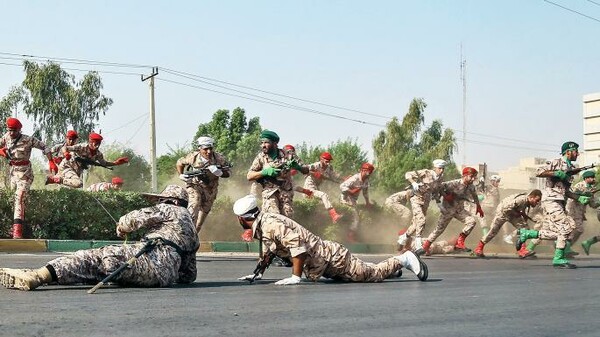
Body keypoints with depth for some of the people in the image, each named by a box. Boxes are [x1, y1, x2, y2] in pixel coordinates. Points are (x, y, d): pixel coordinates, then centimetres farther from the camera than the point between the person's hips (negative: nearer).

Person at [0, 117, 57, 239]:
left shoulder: (28, 140, -13)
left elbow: (44, 147, -6)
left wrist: (51, 162, -11)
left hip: (24, 172, -6)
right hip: (12, 171, 6)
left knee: (19, 198, -18)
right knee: (16, 197, 13)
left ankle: (17, 230, -26)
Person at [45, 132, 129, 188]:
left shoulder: (98, 154, -7)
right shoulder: (82, 147, -25)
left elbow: (104, 163, 9)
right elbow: (64, 148, -28)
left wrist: (116, 163, -5)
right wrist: (66, 153, -50)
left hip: (77, 171, 8)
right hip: (67, 166, -8)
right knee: (78, 183, -33)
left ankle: (52, 178, 34)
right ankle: (59, 179, -13)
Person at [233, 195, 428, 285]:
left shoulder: (269, 224, -24)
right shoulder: (260, 227, 7)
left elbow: (296, 243, -36)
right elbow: (267, 251, 25)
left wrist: (295, 277, -33)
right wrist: (258, 274, 19)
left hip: (328, 256, -9)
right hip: (322, 265, 9)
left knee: (372, 274, -1)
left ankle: (403, 260, 11)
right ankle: (391, 267, 36)